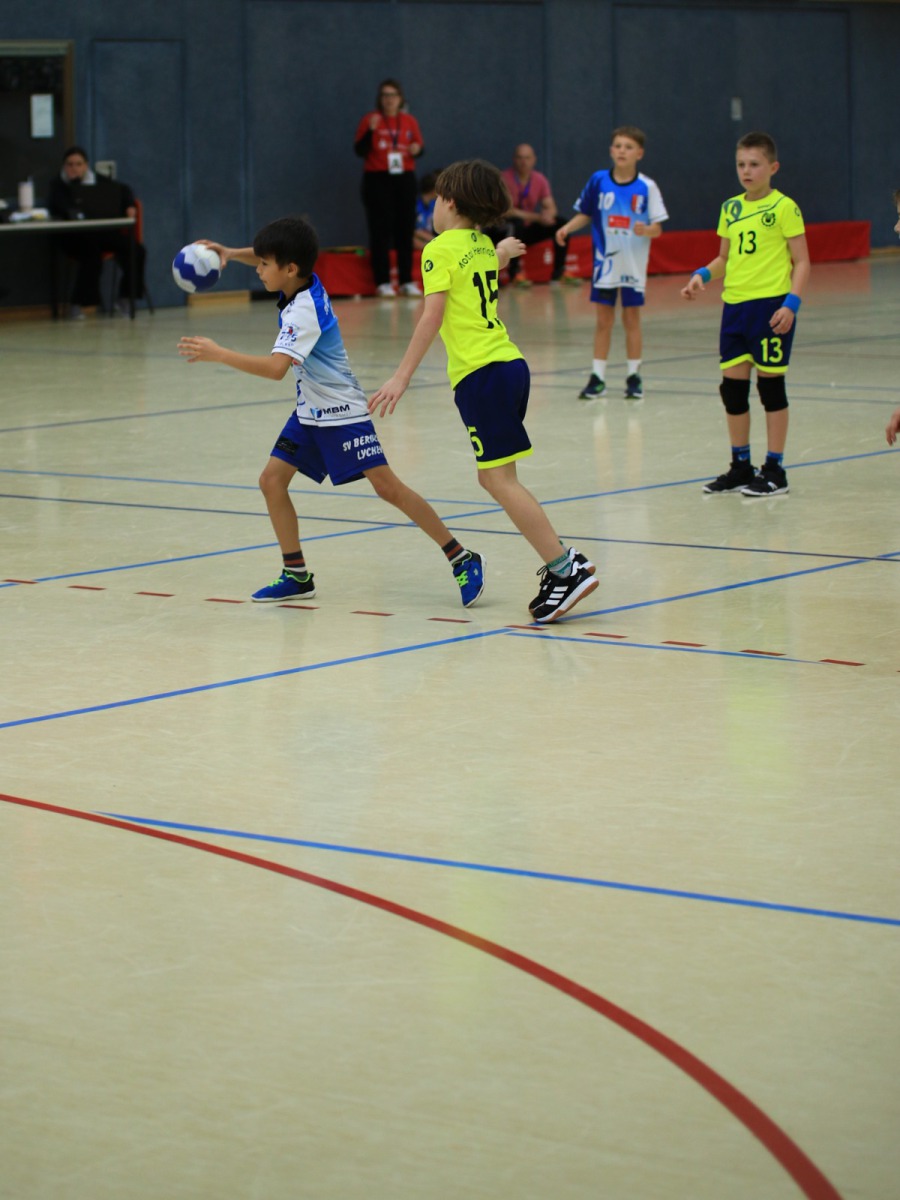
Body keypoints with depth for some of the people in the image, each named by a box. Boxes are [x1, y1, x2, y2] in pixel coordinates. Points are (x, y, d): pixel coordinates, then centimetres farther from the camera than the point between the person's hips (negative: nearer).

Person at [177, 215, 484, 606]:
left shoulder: (303, 312, -27)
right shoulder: (303, 281, -3)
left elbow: (276, 367, -39)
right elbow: (268, 260, 20)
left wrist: (218, 354, -38)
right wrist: (231, 254, 3)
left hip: (341, 412, -9)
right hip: (309, 412, 9)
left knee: (387, 486, -11)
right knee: (272, 480, 1)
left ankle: (463, 560, -5)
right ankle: (297, 575, 9)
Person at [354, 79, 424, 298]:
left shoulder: (410, 121, 8)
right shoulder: (370, 119, 0)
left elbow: (420, 148, 11)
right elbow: (360, 150, -4)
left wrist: (417, 149, -11)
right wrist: (370, 130, -18)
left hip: (404, 179, 3)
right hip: (377, 179, -3)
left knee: (405, 229, 2)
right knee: (381, 230, -6)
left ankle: (407, 281, 8)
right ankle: (382, 282, -4)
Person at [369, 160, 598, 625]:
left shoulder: (441, 249, -6)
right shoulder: (482, 245, 18)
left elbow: (432, 317, -15)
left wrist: (401, 377, -16)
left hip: (482, 373, -9)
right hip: (510, 364, 9)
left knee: (499, 480, -10)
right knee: (493, 478, 12)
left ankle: (567, 569, -17)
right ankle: (561, 558, 9)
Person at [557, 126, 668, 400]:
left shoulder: (647, 187, -7)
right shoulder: (598, 181, -2)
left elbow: (658, 228, -4)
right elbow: (585, 214, 8)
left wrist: (646, 230, -25)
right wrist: (567, 228, -9)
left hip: (634, 264, -1)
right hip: (605, 262, 1)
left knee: (632, 318, 5)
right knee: (603, 319, 5)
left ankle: (634, 376, 15)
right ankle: (597, 377, 11)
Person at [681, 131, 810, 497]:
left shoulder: (783, 207, -6)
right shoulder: (730, 209, 11)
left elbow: (801, 262, -6)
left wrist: (791, 302, -18)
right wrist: (703, 275, 1)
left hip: (770, 305, -6)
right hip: (734, 305, 6)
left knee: (770, 385, -1)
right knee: (732, 387, 8)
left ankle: (775, 471, 7)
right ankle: (741, 467, 21)